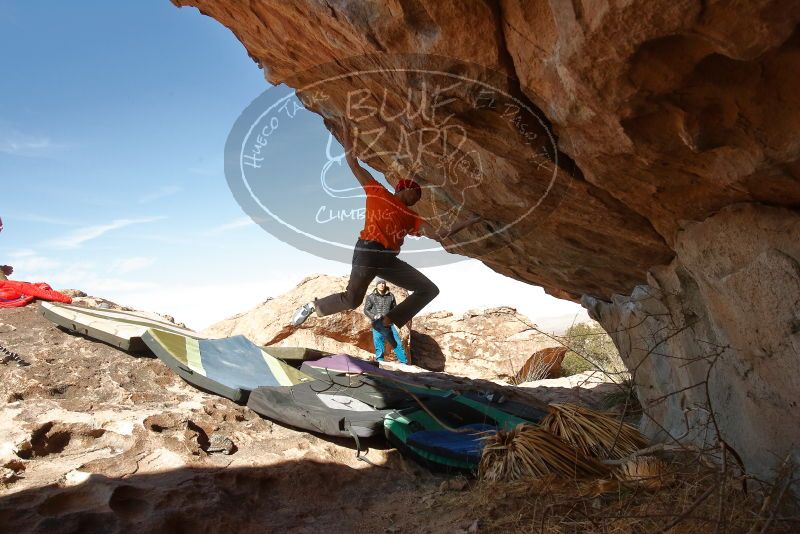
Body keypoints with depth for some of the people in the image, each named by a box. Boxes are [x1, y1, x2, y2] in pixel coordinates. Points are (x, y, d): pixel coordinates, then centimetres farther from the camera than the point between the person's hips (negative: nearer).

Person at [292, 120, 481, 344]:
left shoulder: (411, 218, 19)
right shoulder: (378, 192, 9)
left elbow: (437, 234, 7)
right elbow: (354, 165, 11)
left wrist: (466, 223, 1)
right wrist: (347, 137, 7)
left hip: (389, 260, 7)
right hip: (368, 252, -7)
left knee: (430, 290, 3)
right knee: (352, 299, -18)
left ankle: (386, 322, 1)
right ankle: (314, 306, 11)